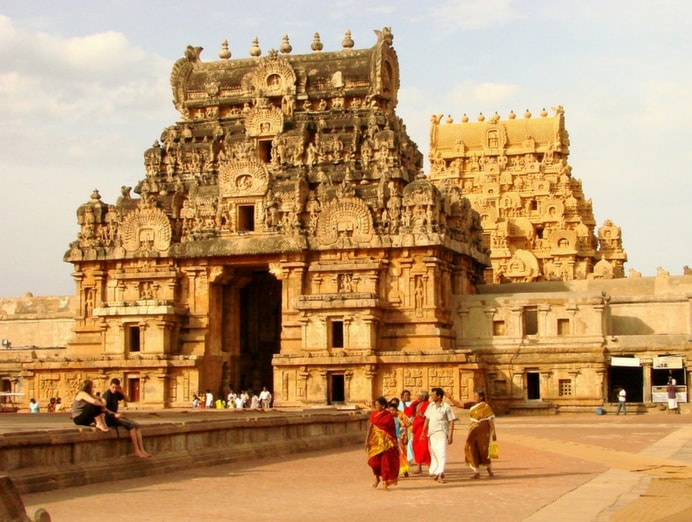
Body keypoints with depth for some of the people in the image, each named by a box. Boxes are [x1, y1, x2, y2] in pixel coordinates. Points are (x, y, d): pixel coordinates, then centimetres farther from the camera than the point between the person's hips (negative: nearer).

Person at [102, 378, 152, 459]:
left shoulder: (116, 393, 11)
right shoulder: (107, 394, -13)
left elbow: (127, 400, 19)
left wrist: (121, 392, 2)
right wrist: (114, 414, -33)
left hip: (115, 416, 9)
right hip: (109, 418, -9)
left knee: (136, 425, -9)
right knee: (131, 425, -25)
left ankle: (142, 450, -17)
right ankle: (136, 451, -25)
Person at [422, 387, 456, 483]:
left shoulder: (446, 407, -7)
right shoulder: (431, 406, 9)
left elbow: (451, 422, -6)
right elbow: (427, 419, 16)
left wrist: (450, 436, -10)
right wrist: (423, 431, 12)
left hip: (441, 433, -6)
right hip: (431, 433, 6)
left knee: (442, 453, -14)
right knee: (433, 454, 12)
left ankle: (440, 475, -19)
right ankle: (435, 472, 26)